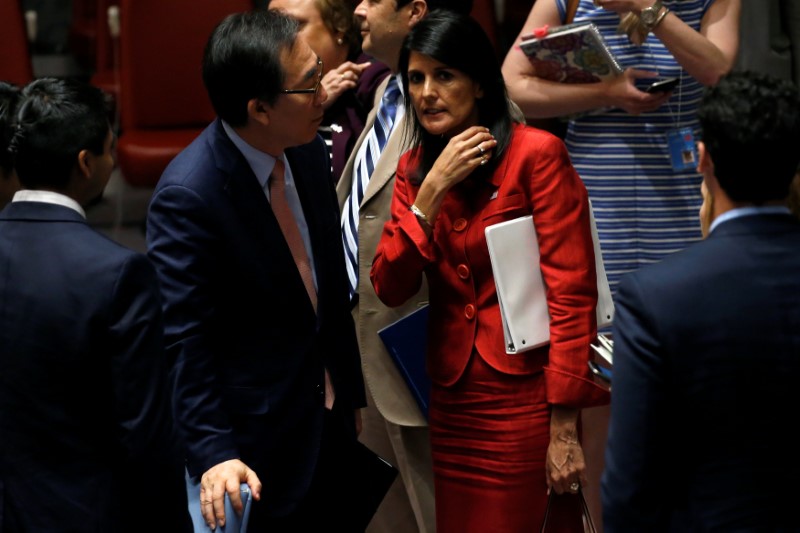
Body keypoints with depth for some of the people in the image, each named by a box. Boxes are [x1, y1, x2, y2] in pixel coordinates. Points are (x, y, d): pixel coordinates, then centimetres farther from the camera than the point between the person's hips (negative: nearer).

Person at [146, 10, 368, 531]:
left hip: (330, 421, 7)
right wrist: (212, 452, -27)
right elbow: (182, 340, -22)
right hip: (259, 445, -7)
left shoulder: (309, 150, -1)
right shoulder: (188, 196, -23)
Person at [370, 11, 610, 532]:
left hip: (527, 399, -5)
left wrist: (564, 427, -17)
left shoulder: (536, 153, -9)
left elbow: (572, 291, -13)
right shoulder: (415, 167, 9)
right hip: (453, 400, 5)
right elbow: (390, 287, -1)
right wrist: (432, 190, -13)